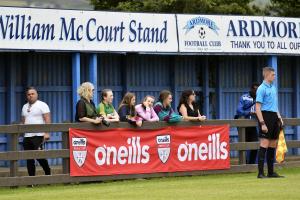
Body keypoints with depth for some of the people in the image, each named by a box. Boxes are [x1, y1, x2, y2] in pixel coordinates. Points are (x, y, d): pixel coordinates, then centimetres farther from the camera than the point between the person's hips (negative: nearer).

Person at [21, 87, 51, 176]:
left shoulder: (42, 105, -1)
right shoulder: (25, 107, 19)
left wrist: (47, 133, -17)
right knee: (29, 159, 4)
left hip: (38, 135, -6)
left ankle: (48, 173, 1)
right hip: (27, 136, 6)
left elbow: (47, 120, -8)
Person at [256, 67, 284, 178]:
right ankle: (260, 173, -10)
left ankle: (271, 172, 14)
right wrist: (262, 123, -19)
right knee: (264, 144, -10)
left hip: (274, 117, 8)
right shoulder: (262, 89, -9)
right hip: (266, 116, -8)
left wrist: (279, 117, 16)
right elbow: (258, 108, -13)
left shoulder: (273, 87, 17)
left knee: (273, 144, 9)